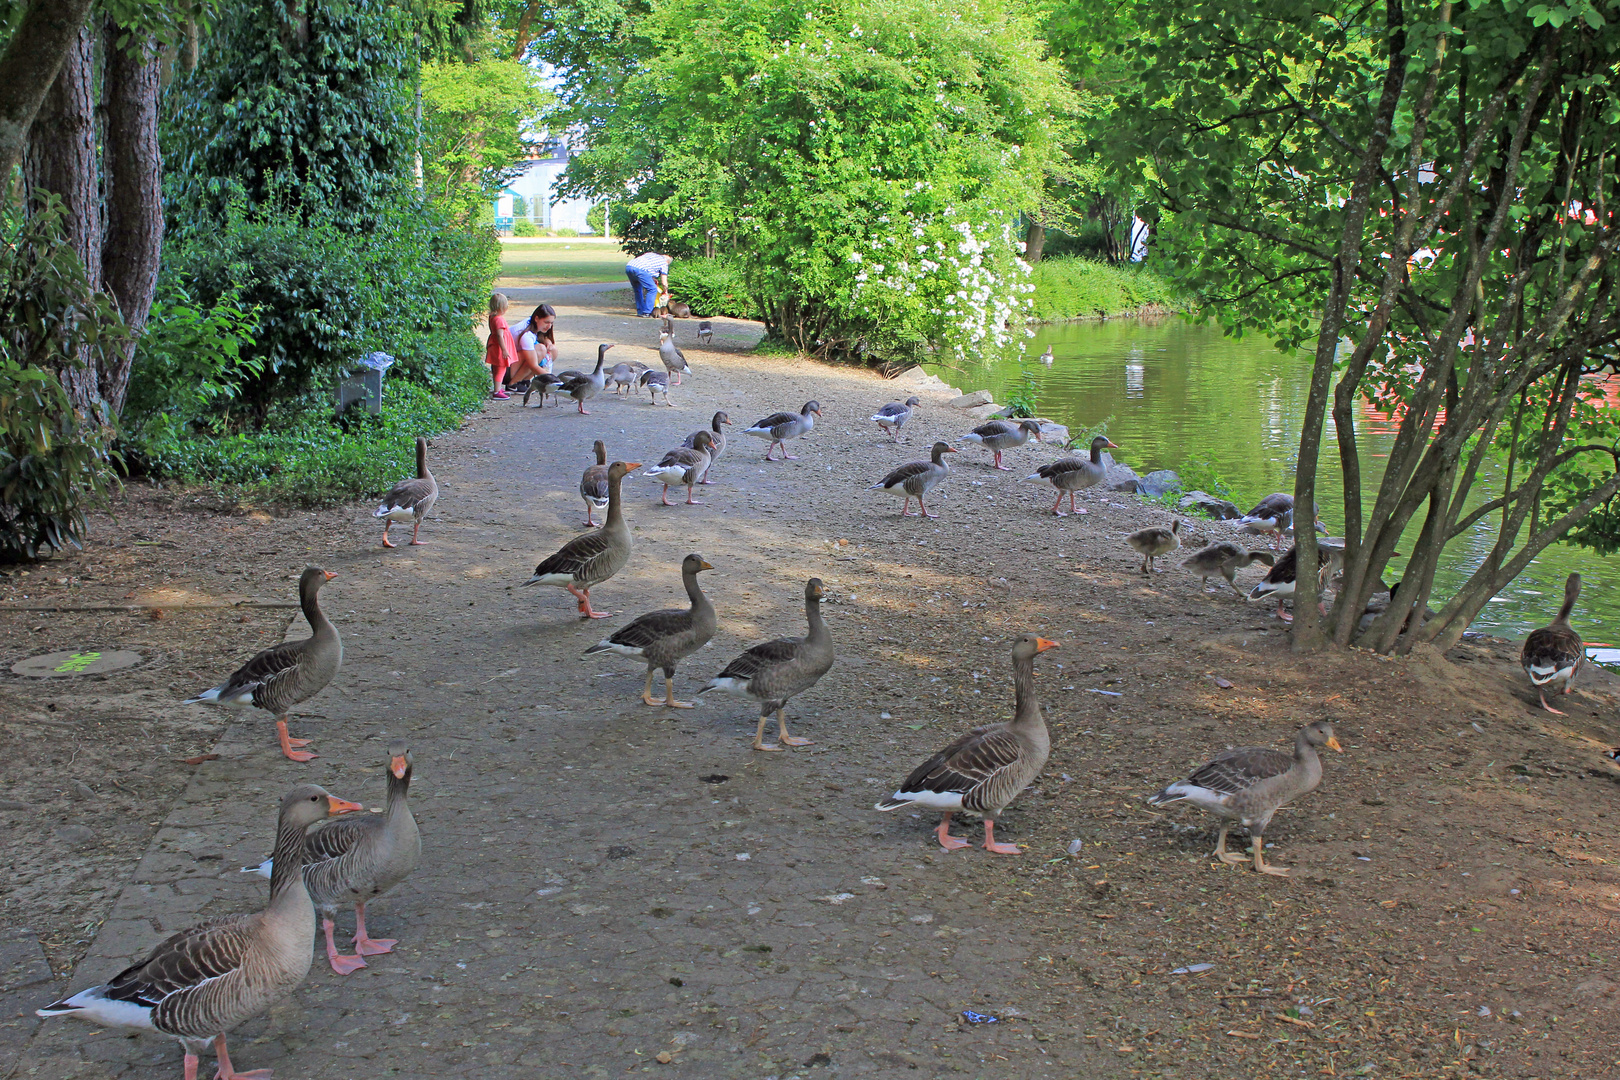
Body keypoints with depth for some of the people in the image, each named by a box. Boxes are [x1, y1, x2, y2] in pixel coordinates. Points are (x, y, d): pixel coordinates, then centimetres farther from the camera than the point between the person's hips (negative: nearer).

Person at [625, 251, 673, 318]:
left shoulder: (651, 254, 35)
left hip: (628, 266, 7)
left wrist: (652, 279, 35)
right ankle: (646, 313, 0)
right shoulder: (664, 263, 18)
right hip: (639, 269, -7)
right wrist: (665, 291, 34)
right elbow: (664, 283, 16)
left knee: (638, 290, 25)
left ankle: (640, 312, 26)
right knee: (652, 289, 4)